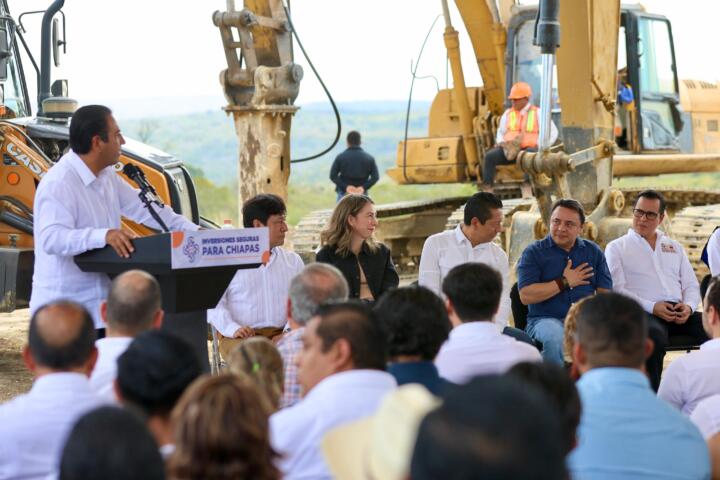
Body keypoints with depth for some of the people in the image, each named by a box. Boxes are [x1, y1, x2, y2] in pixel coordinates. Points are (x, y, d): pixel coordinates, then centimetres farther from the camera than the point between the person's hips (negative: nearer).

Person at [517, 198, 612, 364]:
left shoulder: (593, 251, 16)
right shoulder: (533, 252, 5)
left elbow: (605, 293, 9)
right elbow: (526, 296, -7)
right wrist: (564, 282, -2)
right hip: (545, 319, -2)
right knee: (555, 338, -38)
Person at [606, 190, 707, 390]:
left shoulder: (674, 247, 27)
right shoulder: (616, 247, 13)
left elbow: (691, 285, 21)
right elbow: (617, 290, -1)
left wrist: (688, 306, -3)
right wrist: (651, 307, -14)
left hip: (680, 313, 4)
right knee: (655, 335, -40)